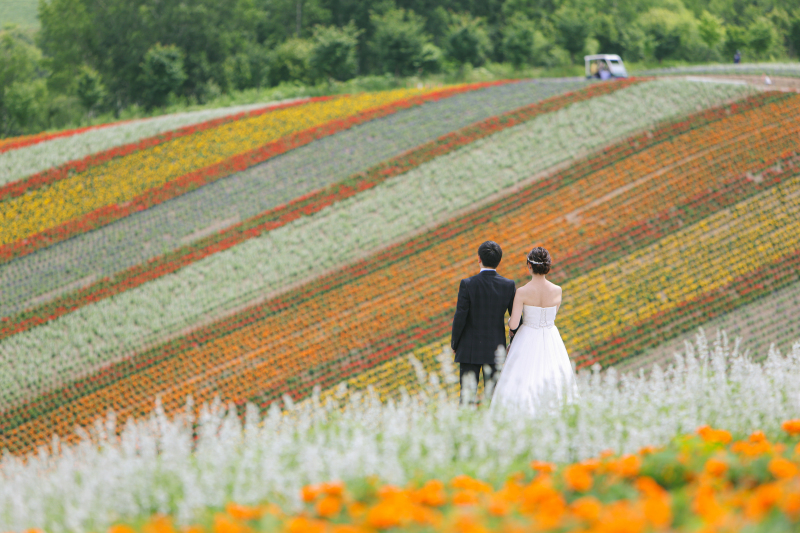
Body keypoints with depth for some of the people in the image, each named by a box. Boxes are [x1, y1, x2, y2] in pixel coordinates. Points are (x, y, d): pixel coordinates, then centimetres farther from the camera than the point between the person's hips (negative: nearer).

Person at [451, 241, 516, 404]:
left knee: (467, 394, 4)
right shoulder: (509, 285, -6)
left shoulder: (467, 284, -14)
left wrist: (454, 343, 3)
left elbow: (460, 317, -12)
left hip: (470, 348, -2)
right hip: (496, 348, 2)